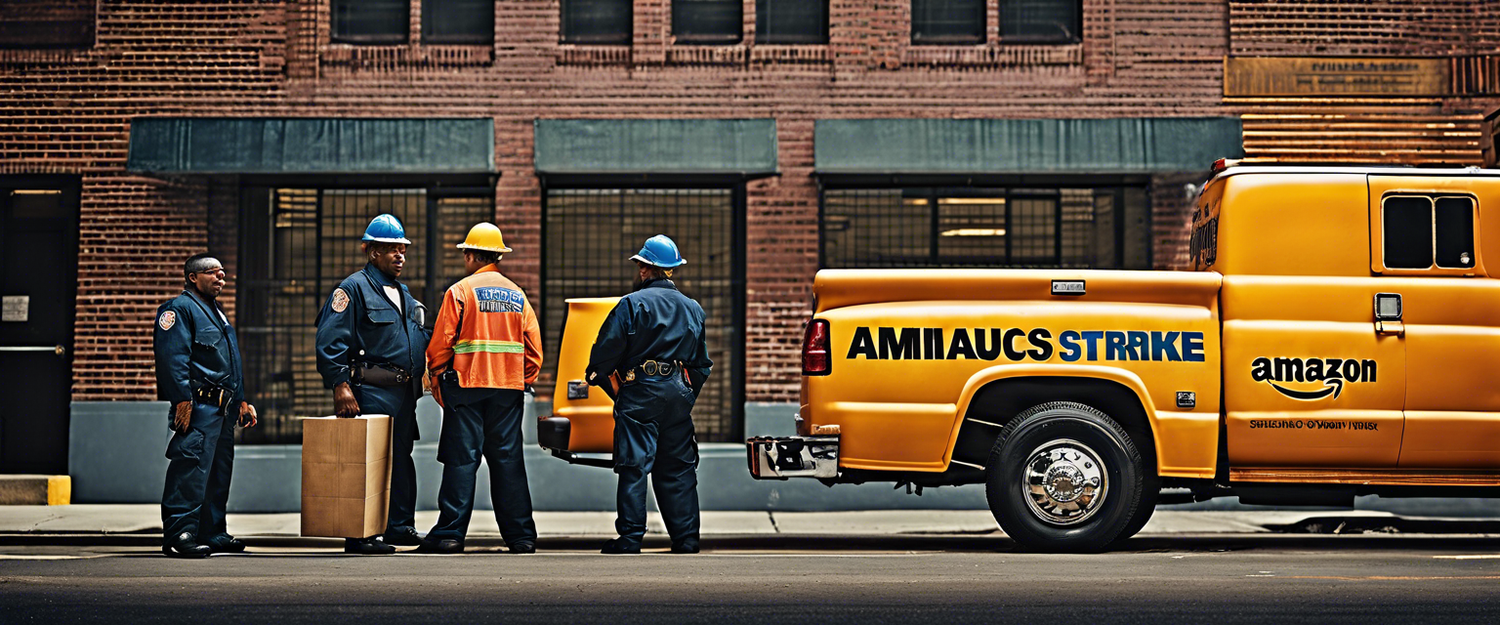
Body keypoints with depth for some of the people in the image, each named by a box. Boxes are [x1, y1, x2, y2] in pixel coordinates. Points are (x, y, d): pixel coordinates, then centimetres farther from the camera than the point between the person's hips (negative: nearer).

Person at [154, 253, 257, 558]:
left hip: (223, 408, 10)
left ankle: (212, 533, 20)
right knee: (190, 470, -14)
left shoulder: (217, 312, 25)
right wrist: (182, 399, -23)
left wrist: (241, 400, 22)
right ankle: (178, 535, -14)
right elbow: (172, 357, -16)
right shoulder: (179, 309, -5)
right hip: (198, 406, -10)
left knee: (219, 473, 12)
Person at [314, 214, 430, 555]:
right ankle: (361, 535, -6)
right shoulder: (355, 288, -6)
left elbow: (420, 342, 29)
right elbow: (330, 341, -13)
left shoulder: (403, 293, 21)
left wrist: (416, 380, 21)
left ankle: (400, 525, 21)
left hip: (403, 391, 9)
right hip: (372, 390, -9)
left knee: (402, 456, 12)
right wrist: (341, 385, -20)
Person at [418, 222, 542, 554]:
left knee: (461, 459, -1)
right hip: (509, 389, 4)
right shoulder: (518, 296, 11)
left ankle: (450, 533, -1)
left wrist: (438, 382, 5)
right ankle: (520, 535, 6)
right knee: (508, 459, 6)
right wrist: (524, 382, 15)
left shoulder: (460, 291, -3)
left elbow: (440, 343, -6)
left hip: (467, 385, -4)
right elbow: (534, 348, 9)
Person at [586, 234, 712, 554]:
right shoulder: (693, 309, 13)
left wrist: (598, 377, 9)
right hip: (679, 395, 5)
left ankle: (630, 541, -3)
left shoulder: (632, 304, -7)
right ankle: (686, 541, 8)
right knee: (679, 469, 9)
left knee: (634, 467, -3)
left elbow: (605, 351, -8)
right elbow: (702, 363, 18)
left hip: (640, 395, -5)